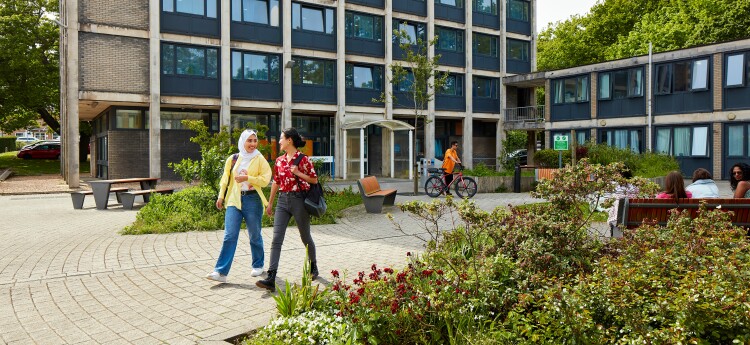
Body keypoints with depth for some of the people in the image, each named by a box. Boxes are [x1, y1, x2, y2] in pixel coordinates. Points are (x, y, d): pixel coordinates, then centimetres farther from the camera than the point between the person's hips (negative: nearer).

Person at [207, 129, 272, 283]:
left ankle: (258, 265, 28)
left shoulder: (260, 159, 1)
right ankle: (221, 272, -6)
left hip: (252, 199, -2)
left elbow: (265, 179, -8)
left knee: (255, 235, 10)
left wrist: (247, 178, -16)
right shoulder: (232, 159, 10)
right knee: (229, 236, -6)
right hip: (234, 200, 2)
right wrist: (221, 196, 7)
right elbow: (225, 178, 14)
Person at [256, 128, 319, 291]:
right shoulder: (279, 160, 10)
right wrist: (270, 203, 18)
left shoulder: (303, 159, -7)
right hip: (282, 200, 5)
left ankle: (313, 267, 34)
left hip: (299, 200, -5)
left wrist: (298, 173, -17)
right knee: (276, 239, -6)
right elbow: (276, 182, 16)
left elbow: (314, 179, -5)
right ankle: (271, 279, -9)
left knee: (305, 237, 10)